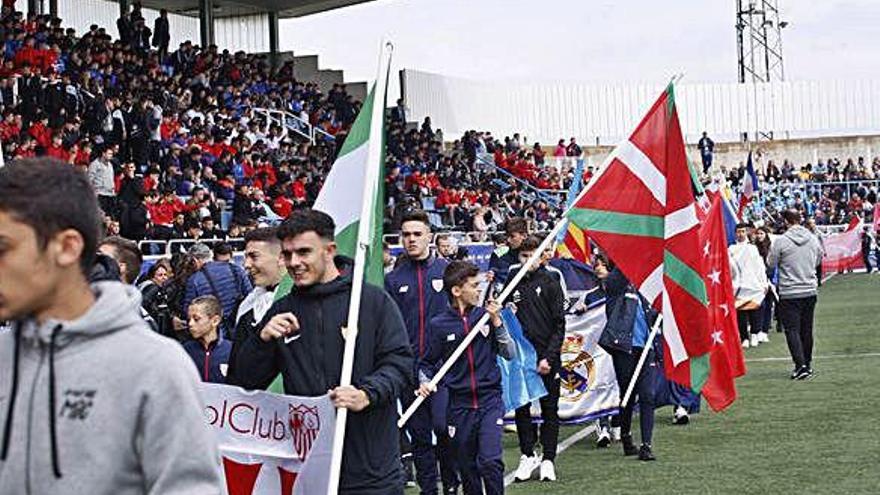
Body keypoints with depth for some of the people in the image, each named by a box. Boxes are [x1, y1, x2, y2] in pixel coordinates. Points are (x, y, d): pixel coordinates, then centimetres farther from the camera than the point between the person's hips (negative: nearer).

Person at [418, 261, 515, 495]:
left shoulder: (485, 315, 1)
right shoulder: (439, 324, -2)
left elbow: (510, 353, 1)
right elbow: (427, 363, 8)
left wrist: (496, 322, -9)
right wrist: (425, 382, -11)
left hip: (490, 399, -1)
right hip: (460, 405, 1)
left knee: (490, 461, -17)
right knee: (467, 468, 10)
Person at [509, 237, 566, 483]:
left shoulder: (550, 282, 0)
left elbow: (559, 324, -4)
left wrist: (549, 357, -11)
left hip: (546, 356, -2)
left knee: (549, 409, 4)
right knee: (521, 407, 4)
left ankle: (548, 459, 9)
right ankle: (527, 456, 15)